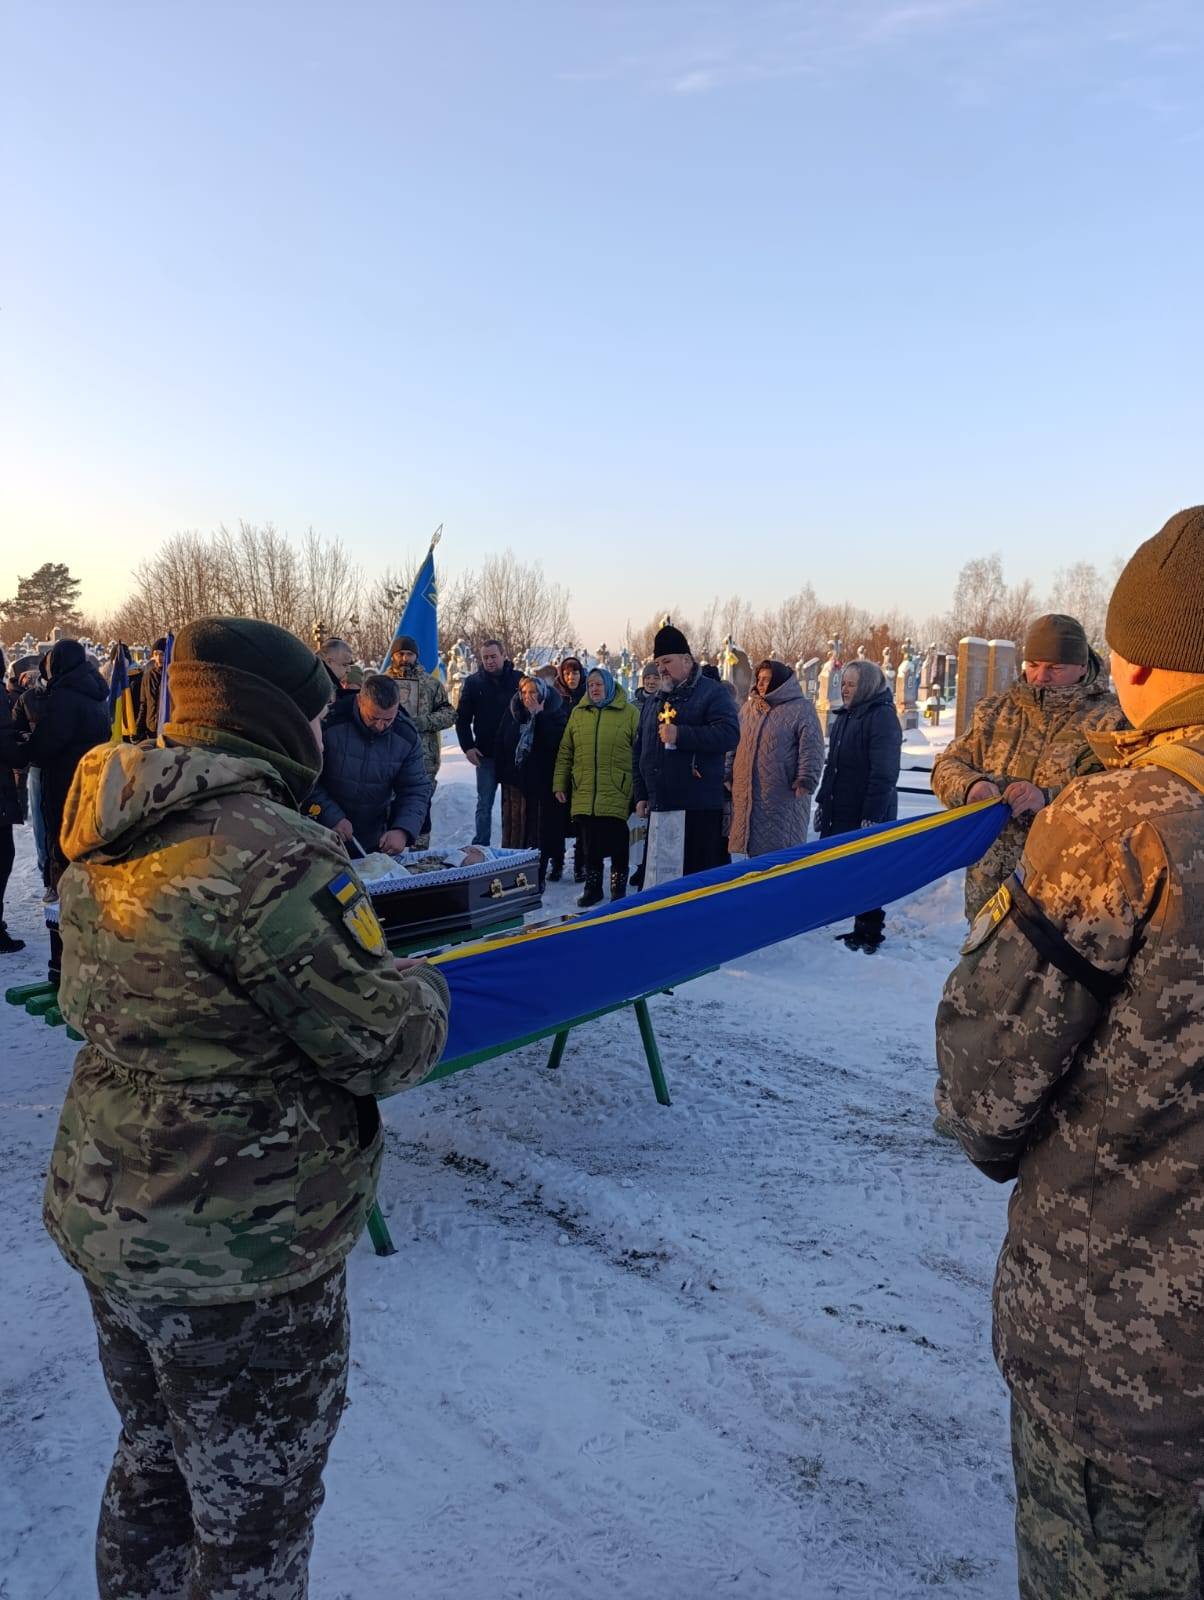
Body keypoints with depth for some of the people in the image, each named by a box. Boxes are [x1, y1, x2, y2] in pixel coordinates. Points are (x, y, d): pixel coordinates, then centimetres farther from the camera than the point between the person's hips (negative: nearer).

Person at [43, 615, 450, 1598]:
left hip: (105, 1216, 8)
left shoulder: (107, 843, 0)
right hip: (241, 1258, -8)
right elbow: (388, 1043, -21)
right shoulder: (273, 853, -27)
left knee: (153, 1473, 29)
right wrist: (425, 988, -1)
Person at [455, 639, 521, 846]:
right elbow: (462, 718, 6)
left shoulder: (519, 680, 1)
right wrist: (468, 747, -4)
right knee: (484, 804, 5)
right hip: (485, 754, 0)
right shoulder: (472, 682, 3)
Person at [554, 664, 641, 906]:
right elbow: (565, 753, 12)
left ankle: (619, 890, 19)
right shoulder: (578, 713, 10)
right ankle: (593, 888, 24)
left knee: (617, 846, 4)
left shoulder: (629, 713, -1)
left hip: (616, 795, -3)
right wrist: (560, 784, 7)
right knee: (590, 845, 10)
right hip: (584, 795, 3)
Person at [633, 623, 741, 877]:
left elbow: (729, 734, -18)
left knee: (701, 873, -5)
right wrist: (641, 795, 16)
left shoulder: (713, 693, -2)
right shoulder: (652, 703, 20)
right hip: (659, 807, 7)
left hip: (700, 808, -7)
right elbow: (639, 752, 24)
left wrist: (680, 735, -21)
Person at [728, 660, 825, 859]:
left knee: (783, 852, 0)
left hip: (784, 796, -6)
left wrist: (806, 780, -20)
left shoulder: (801, 709, -6)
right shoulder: (749, 707, 14)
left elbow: (812, 749, -12)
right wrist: (730, 775, 16)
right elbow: (736, 743, 20)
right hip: (747, 795, 6)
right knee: (755, 848, 12)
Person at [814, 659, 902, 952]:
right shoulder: (844, 717, 14)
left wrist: (872, 816, -23)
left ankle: (869, 933, 13)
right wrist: (822, 801, 18)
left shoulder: (882, 717, -13)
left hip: (868, 815, -8)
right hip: (839, 812, 9)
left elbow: (884, 773, -19)